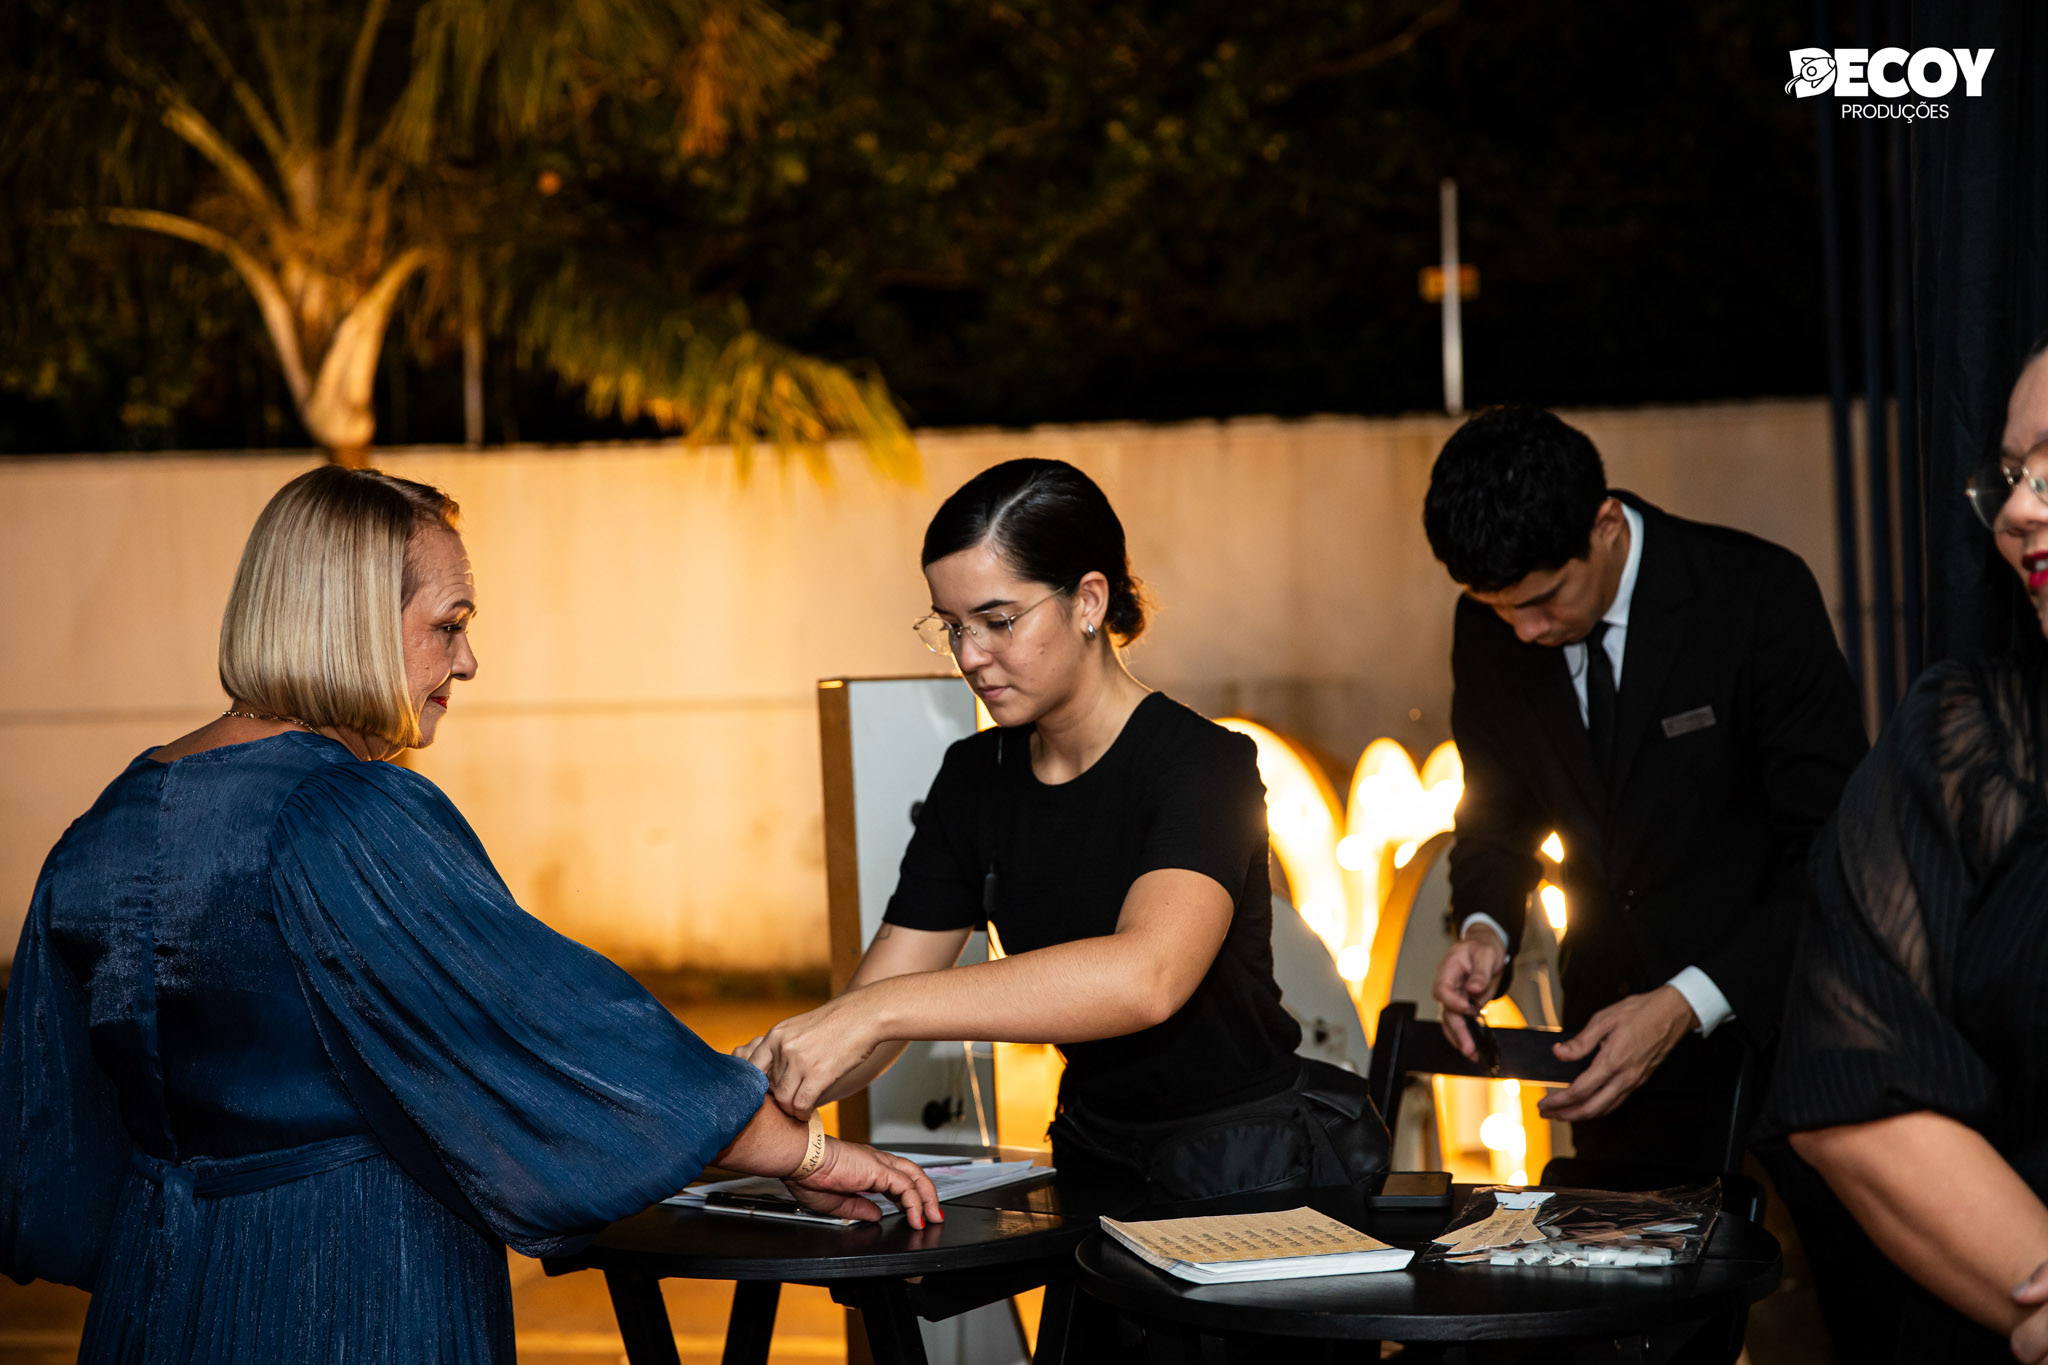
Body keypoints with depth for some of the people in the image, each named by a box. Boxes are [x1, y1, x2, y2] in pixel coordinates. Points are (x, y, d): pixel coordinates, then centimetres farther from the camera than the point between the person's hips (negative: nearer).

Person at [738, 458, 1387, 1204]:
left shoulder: (1204, 765, -14)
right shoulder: (975, 779, 8)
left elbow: (1147, 977, -34)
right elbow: (865, 1017, 6)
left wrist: (876, 1009, -37)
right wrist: (753, 1086, -17)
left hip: (1262, 1172, -6)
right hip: (1095, 1166, 6)